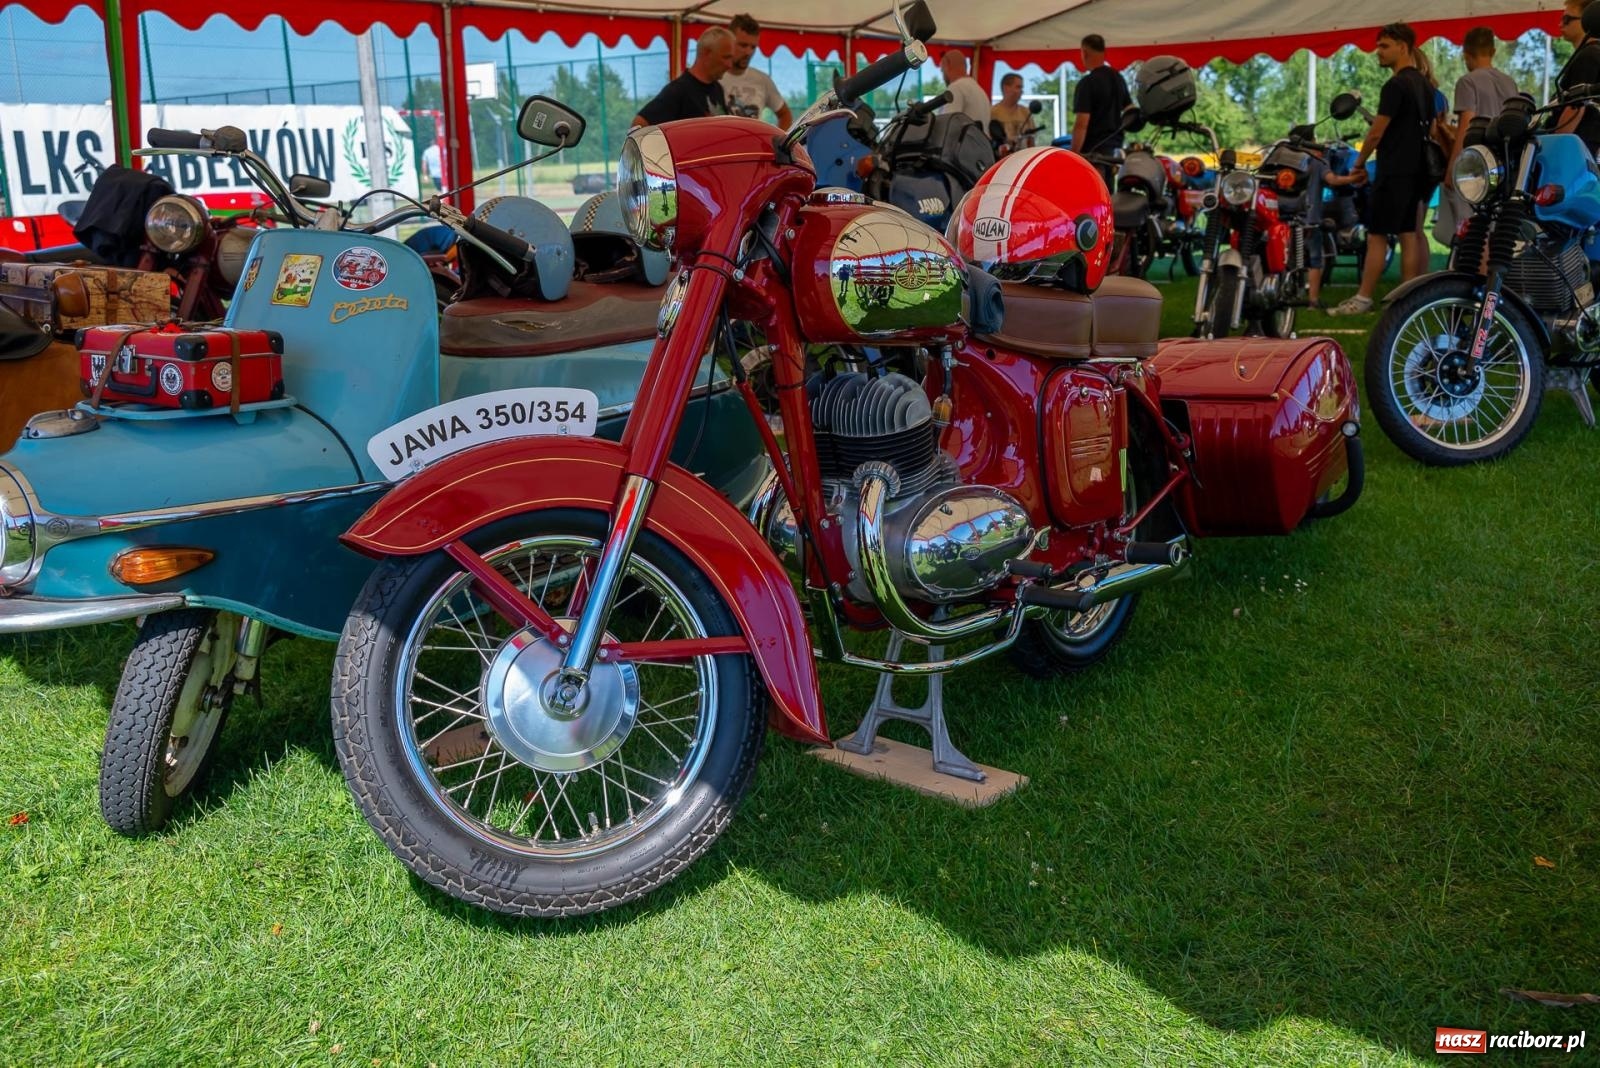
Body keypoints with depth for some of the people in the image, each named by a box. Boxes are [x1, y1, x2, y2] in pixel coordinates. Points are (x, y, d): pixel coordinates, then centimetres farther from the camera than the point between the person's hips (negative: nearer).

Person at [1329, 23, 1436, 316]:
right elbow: (1430, 129, 18)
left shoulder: (1395, 86, -14)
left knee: (1376, 235, -7)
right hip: (1416, 170, 9)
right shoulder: (1425, 86, 15)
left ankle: (1363, 298, -6)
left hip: (1394, 171, -9)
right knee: (1410, 235, 8)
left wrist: (1359, 163, -3)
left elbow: (1377, 132, -14)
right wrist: (1422, 161, 23)